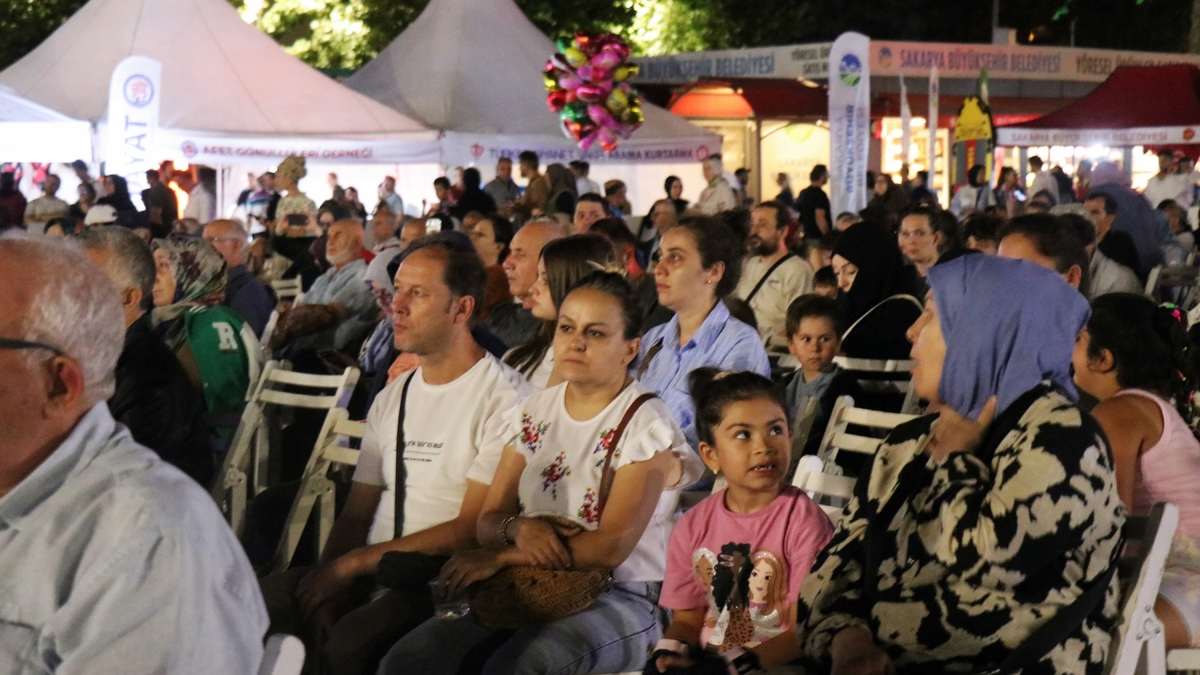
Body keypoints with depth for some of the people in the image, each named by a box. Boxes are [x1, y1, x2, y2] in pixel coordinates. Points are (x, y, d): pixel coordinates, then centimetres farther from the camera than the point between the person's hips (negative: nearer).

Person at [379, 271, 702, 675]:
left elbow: (613, 546, -17)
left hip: (622, 595, -5)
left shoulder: (645, 425, -7)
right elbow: (489, 520, 9)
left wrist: (500, 557, -16)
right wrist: (517, 528, -16)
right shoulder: (534, 413, 13)